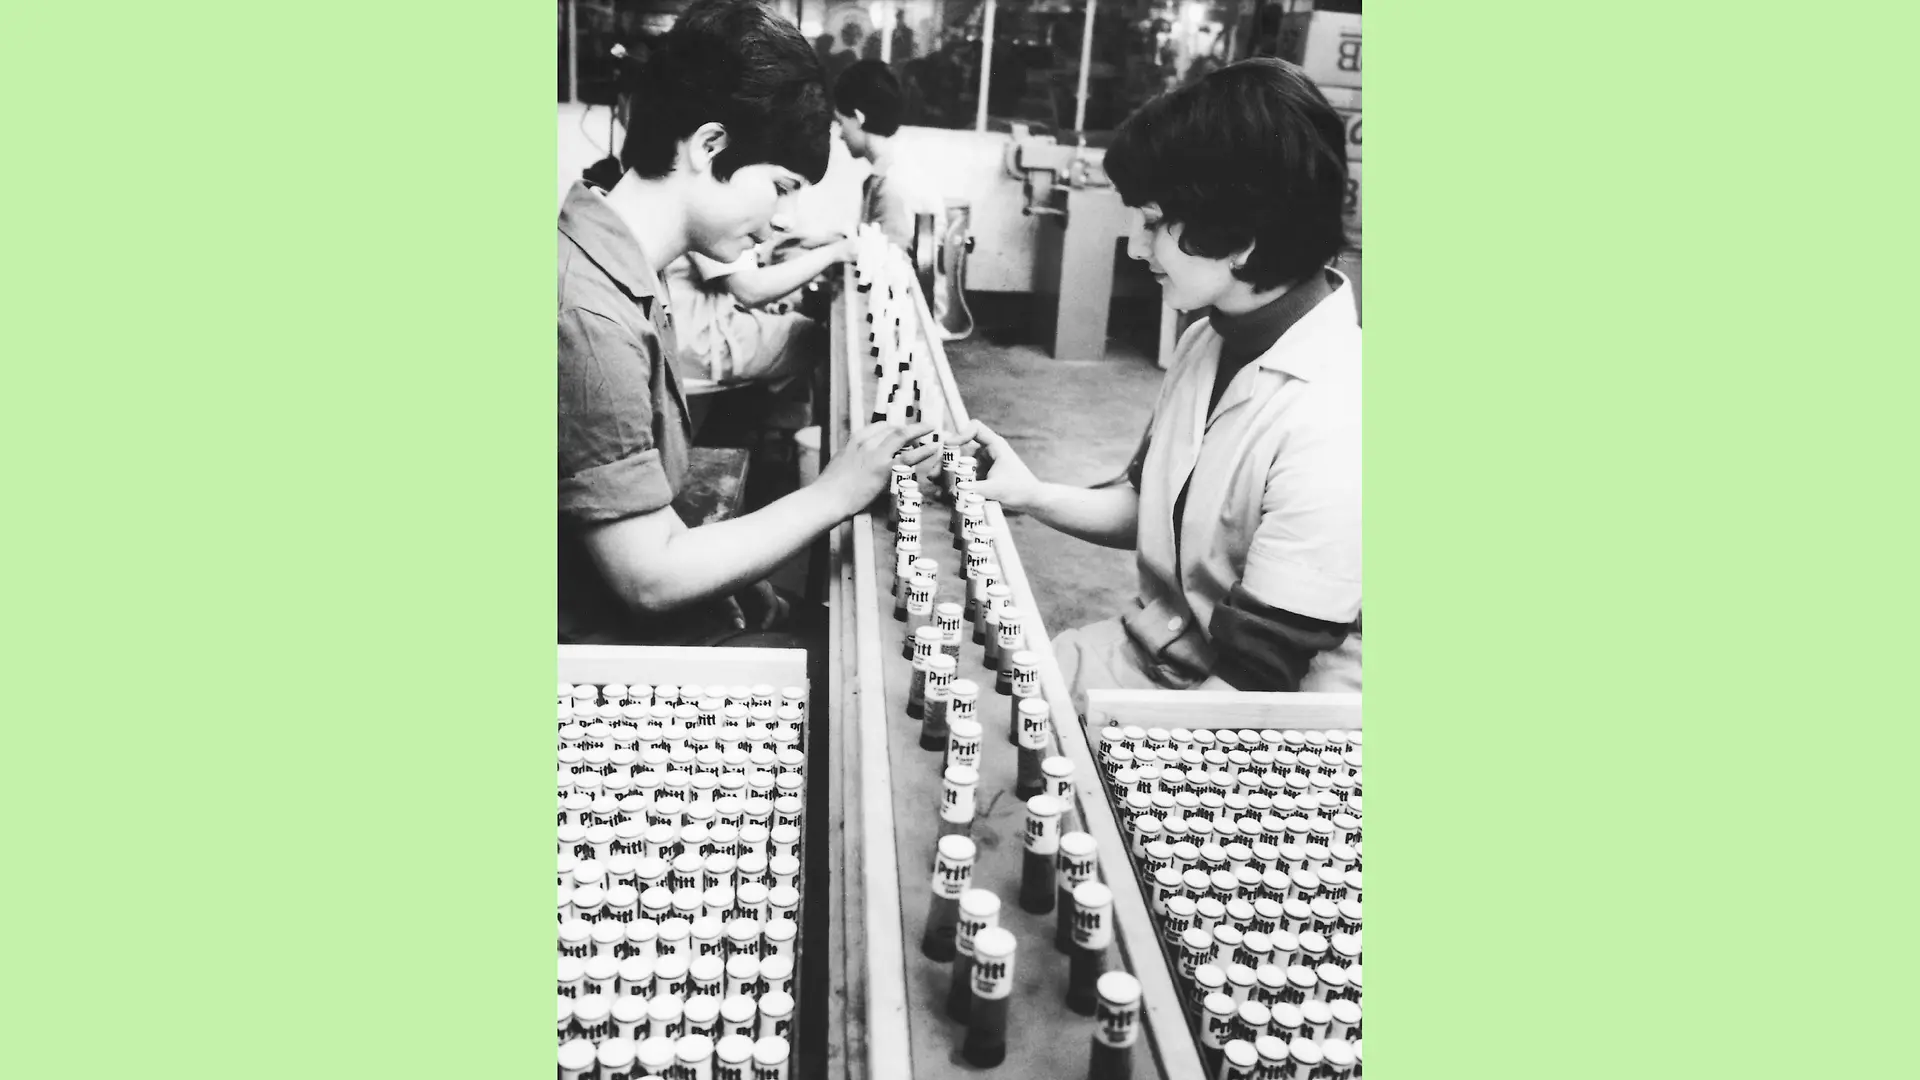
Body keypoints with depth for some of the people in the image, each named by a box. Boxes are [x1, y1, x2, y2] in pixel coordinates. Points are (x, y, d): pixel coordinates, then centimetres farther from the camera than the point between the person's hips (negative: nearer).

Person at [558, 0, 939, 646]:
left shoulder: (619, 266, 4)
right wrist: (833, 495, -16)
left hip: (661, 617, 8)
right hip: (630, 651, -8)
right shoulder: (590, 318, -26)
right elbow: (648, 577, -22)